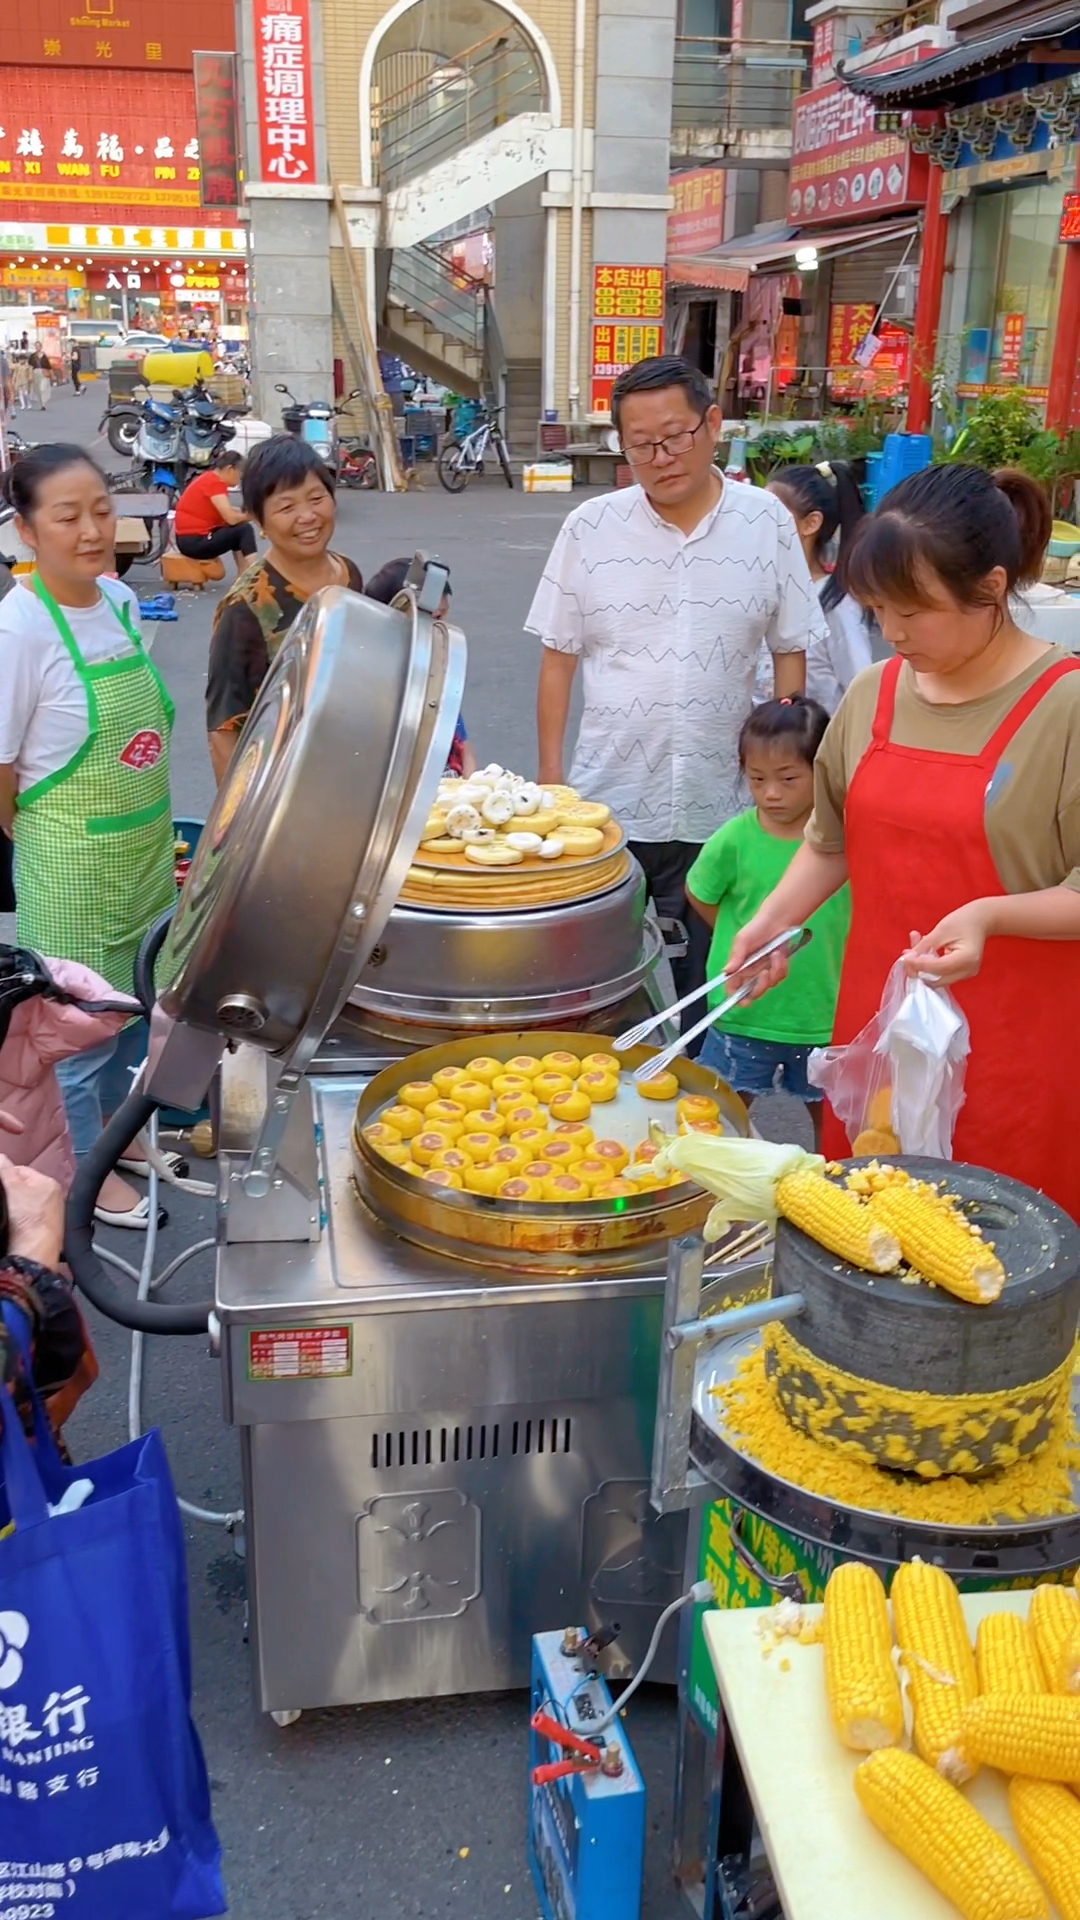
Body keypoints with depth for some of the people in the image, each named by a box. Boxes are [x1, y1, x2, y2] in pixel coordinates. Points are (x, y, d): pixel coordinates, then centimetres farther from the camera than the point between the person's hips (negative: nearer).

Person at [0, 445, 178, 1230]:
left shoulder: (122, 600, -1)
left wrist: (155, 835, 13)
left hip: (144, 844, 6)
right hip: (73, 860, -6)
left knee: (126, 1005, 22)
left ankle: (111, 1119, 46)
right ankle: (85, 1166, 32)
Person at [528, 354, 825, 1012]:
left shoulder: (767, 523, 1)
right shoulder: (591, 527, 1)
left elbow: (791, 651, 7)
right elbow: (558, 658, 5)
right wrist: (551, 774, 2)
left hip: (718, 807, 0)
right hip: (606, 803, 0)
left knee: (703, 984, 10)